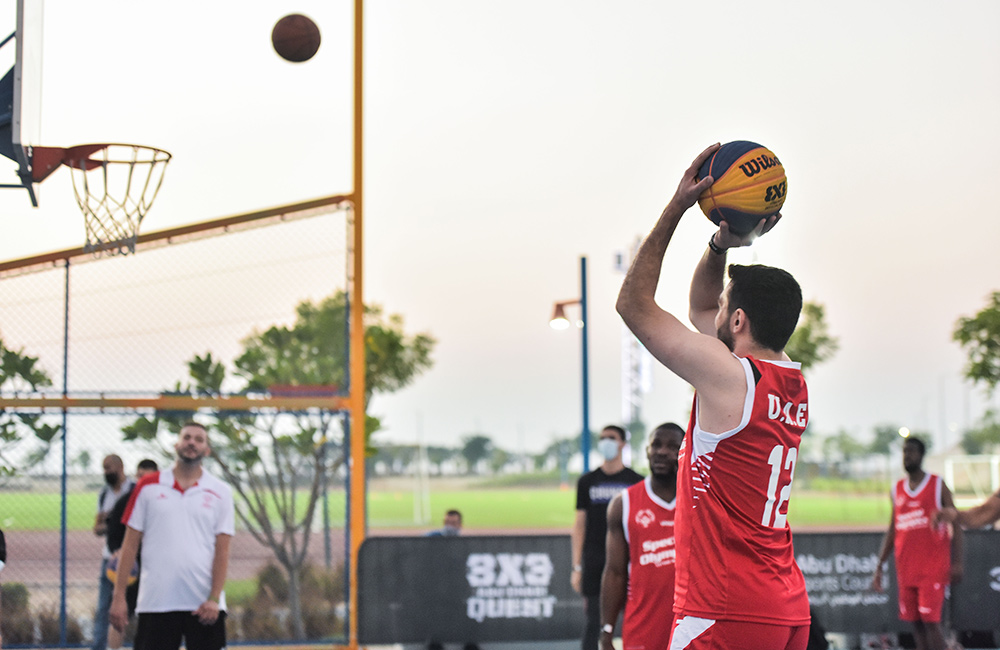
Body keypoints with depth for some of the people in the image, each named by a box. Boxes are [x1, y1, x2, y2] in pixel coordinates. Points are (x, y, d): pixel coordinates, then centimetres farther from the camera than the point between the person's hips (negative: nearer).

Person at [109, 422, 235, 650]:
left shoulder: (221, 492, 5)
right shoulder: (148, 486, 7)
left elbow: (222, 551, 1)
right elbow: (130, 544, 6)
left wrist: (214, 598, -11)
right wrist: (119, 596, 0)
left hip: (204, 604, 0)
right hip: (155, 603, 0)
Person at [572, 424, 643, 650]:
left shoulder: (636, 482, 5)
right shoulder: (587, 482, 8)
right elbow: (579, 525, 8)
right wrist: (577, 567, 2)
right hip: (594, 562, 1)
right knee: (593, 621, 0)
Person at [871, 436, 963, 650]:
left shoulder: (938, 485, 1)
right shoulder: (897, 489, 13)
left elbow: (956, 524, -1)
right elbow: (892, 531, 18)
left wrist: (957, 562, -11)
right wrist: (879, 566, 12)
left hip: (934, 566, -4)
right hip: (906, 568, 4)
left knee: (930, 620, -12)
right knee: (916, 623, 3)